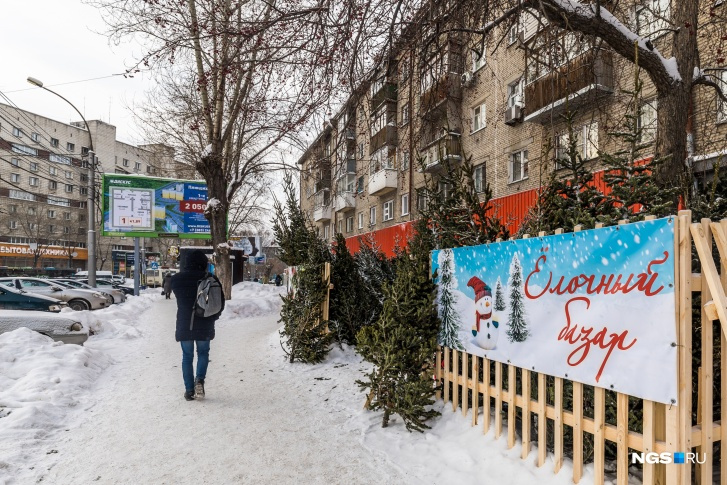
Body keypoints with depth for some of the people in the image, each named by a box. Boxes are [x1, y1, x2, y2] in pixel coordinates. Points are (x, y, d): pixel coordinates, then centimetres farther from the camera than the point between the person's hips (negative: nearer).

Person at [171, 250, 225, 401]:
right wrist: (212, 317, 13)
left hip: (184, 324, 1)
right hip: (204, 325, -1)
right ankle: (200, 379, -5)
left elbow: (179, 300, 10)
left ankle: (189, 390, 11)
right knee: (203, 352, 16)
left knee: (187, 356, 10)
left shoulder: (177, 279, -3)